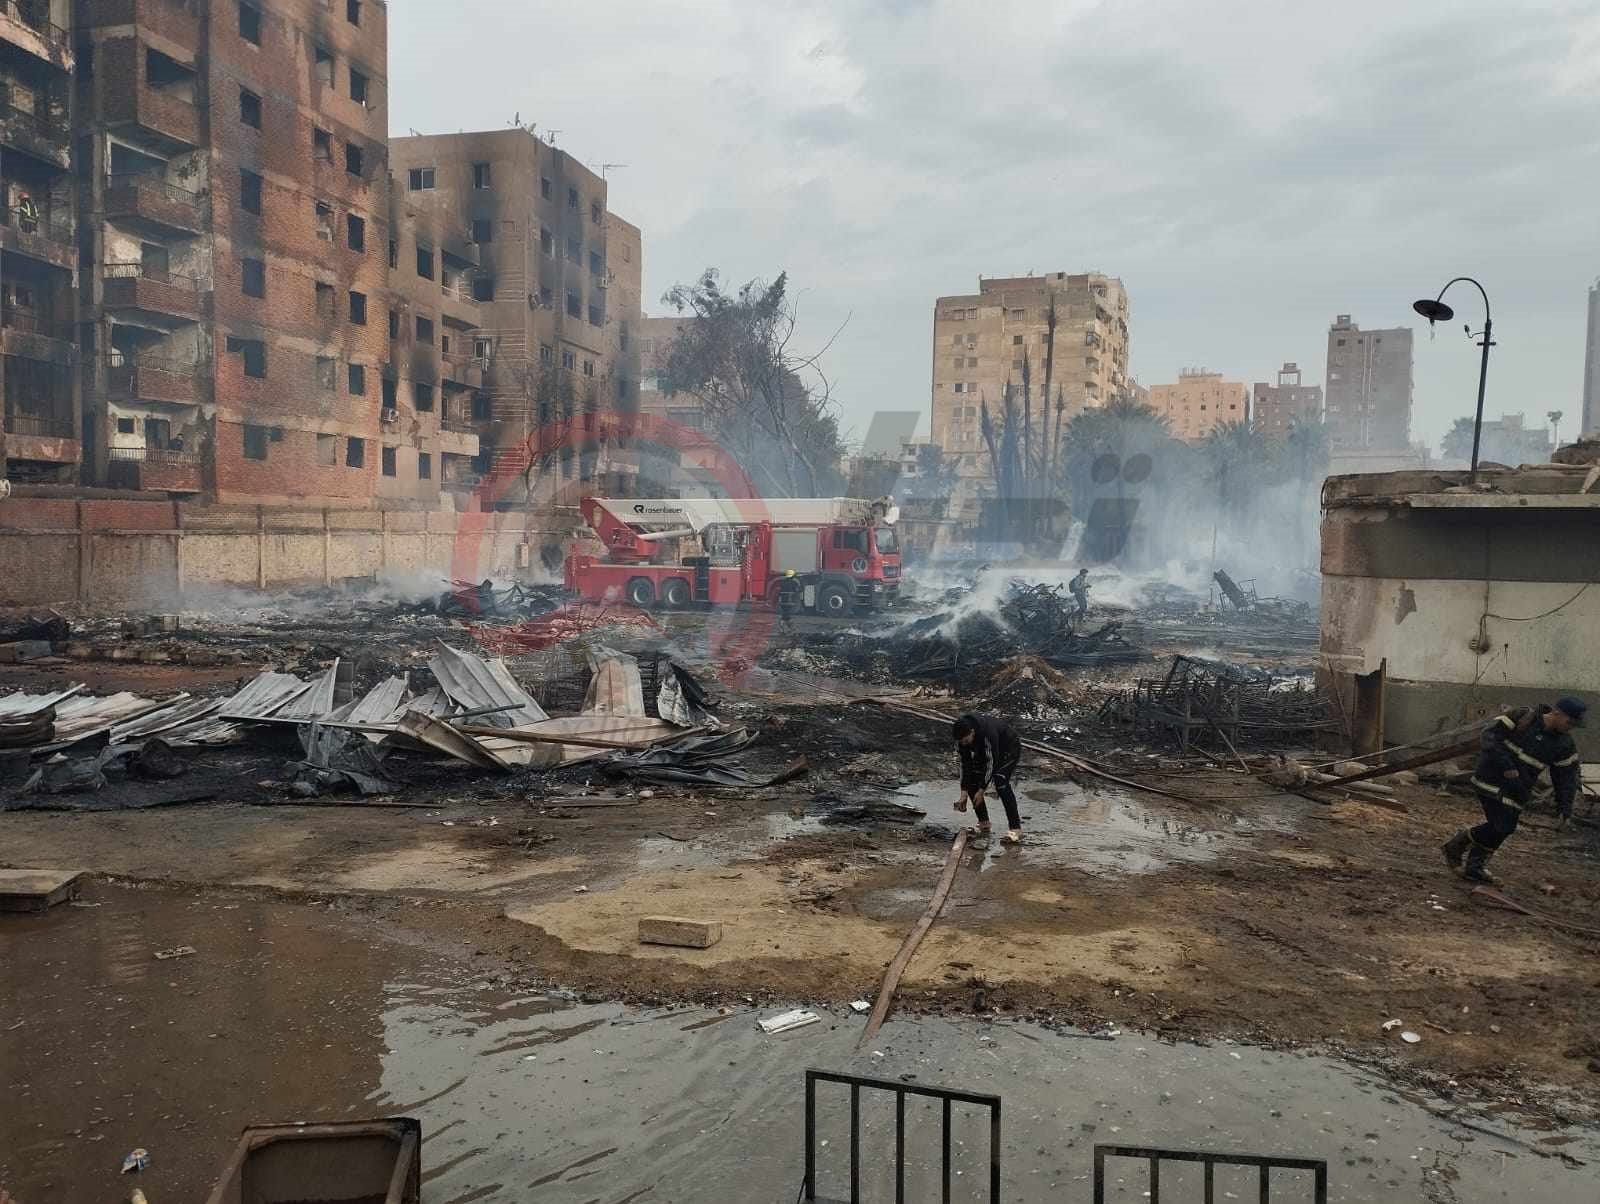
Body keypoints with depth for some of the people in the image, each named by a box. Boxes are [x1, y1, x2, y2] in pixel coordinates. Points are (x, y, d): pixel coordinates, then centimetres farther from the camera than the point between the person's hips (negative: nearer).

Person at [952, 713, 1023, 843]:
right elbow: (965, 763, -14)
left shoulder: (988, 733, -41)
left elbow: (992, 763, -34)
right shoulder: (962, 736, -21)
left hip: (1010, 748, -7)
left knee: (1000, 782, -25)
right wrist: (964, 794, -16)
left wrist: (981, 791, -29)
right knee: (971, 781, -6)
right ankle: (984, 824, 6)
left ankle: (1015, 828, -21)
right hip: (984, 750, 7)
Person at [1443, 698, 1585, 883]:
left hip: (1516, 789, 6)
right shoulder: (1523, 717, -14)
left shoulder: (1565, 744, 1)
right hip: (1492, 778, -6)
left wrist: (1565, 805, -2)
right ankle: (1458, 844, 6)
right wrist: (1505, 765, -22)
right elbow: (1491, 734, -15)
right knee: (1500, 827, -15)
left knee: (1504, 828, 6)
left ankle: (1474, 867, 19)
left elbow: (1566, 775, 7)